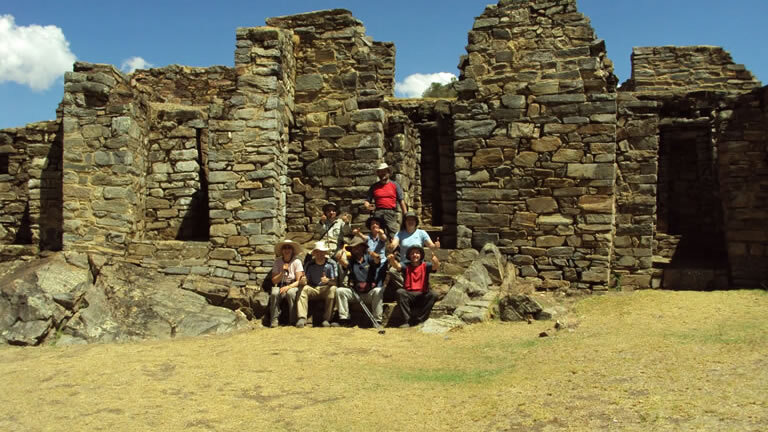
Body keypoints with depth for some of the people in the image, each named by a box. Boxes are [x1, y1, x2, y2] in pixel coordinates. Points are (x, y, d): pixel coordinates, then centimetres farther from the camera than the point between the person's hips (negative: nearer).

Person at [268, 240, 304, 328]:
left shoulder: (296, 262, -3)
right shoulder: (277, 262, 3)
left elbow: (299, 281, -7)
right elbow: (274, 281, -1)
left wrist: (288, 287, -23)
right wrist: (282, 272, -16)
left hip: (293, 286, -1)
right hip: (280, 286, 2)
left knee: (290, 293, -36)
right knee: (274, 293, -33)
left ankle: (293, 321, -23)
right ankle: (274, 320, -22)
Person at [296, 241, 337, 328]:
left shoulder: (330, 264, -4)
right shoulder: (310, 265, 3)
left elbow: (335, 282, -10)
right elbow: (305, 281, -1)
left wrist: (328, 280, -33)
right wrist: (302, 281, -26)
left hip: (326, 289, -2)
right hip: (313, 289, 2)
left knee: (333, 288, -32)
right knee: (302, 288, -25)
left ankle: (326, 319, -29)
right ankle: (302, 318, -33)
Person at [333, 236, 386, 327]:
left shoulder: (369, 258, 3)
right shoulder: (351, 261, 9)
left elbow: (377, 259, -20)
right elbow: (343, 262, -13)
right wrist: (344, 251, -5)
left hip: (370, 293, -3)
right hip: (356, 293, 3)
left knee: (378, 291, -34)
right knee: (340, 290, -16)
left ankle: (377, 321, -29)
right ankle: (344, 319, -16)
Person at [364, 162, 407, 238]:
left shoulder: (395, 185, 11)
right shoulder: (374, 186, 15)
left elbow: (401, 201, 7)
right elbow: (367, 200, 15)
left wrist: (406, 216, 0)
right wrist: (367, 206, -9)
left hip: (391, 213, -1)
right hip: (378, 213, 1)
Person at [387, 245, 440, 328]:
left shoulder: (425, 266, 7)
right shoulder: (406, 266, 7)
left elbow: (436, 267, -12)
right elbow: (397, 266, -14)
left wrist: (436, 261, -37)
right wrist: (392, 260, -37)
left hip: (422, 296, 0)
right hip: (408, 295, 0)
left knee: (433, 294, -28)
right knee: (400, 292, -28)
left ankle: (418, 320, -19)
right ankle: (408, 320, -24)